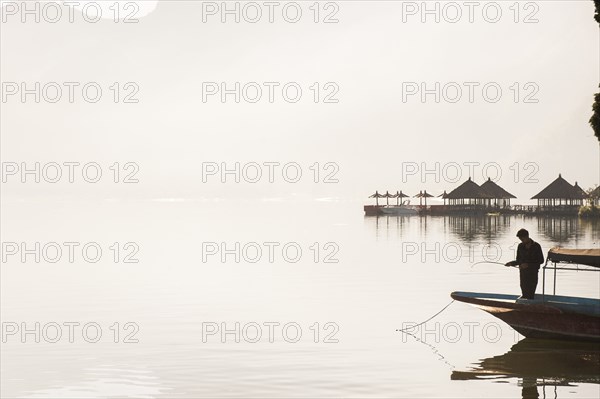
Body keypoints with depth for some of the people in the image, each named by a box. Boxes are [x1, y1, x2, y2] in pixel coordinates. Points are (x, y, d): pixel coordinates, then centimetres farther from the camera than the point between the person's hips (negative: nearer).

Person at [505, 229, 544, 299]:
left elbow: (541, 260, -3)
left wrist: (528, 265, -14)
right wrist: (511, 263, -9)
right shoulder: (520, 246, 7)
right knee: (524, 293, -2)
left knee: (531, 294, -7)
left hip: (533, 273, -3)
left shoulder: (536, 246, -3)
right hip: (523, 272, 3)